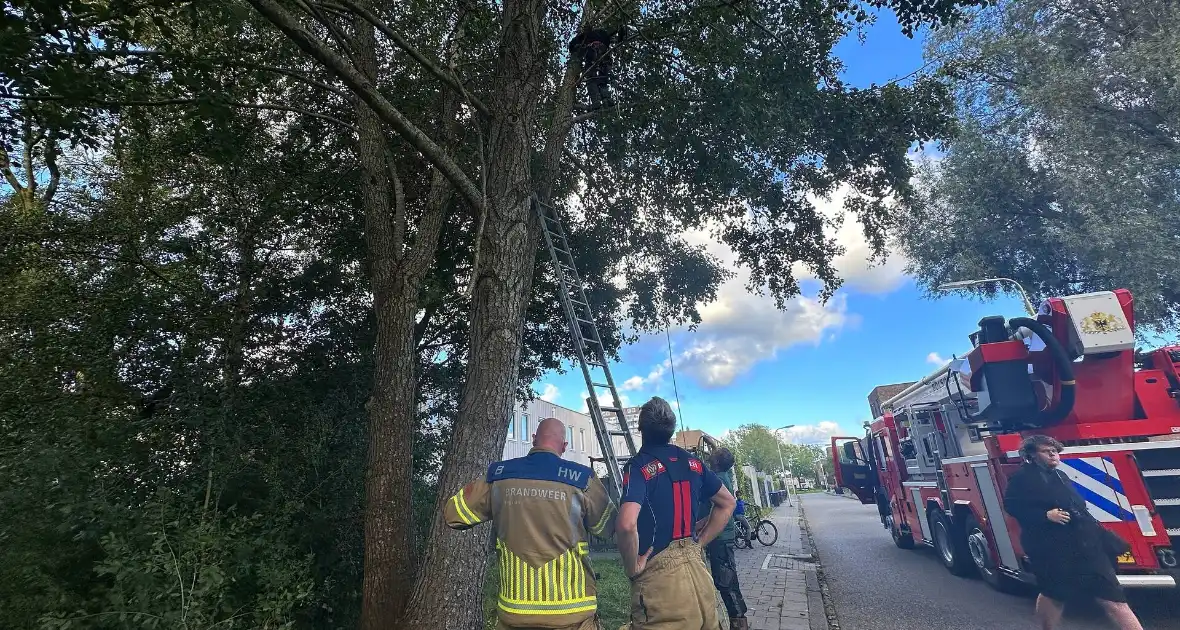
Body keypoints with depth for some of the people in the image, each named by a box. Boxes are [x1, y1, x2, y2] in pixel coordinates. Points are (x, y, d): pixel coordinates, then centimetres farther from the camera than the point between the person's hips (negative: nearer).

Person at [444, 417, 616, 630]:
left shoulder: (499, 477, -4)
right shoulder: (581, 480, -11)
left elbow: (453, 514, 7)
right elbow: (607, 526, 4)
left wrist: (477, 486, 22)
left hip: (514, 609, 2)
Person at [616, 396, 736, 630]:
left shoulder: (640, 465, -15)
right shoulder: (691, 461, 6)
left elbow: (626, 524, -30)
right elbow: (727, 503, 18)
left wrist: (632, 567, -12)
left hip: (659, 577, -7)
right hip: (696, 568, 7)